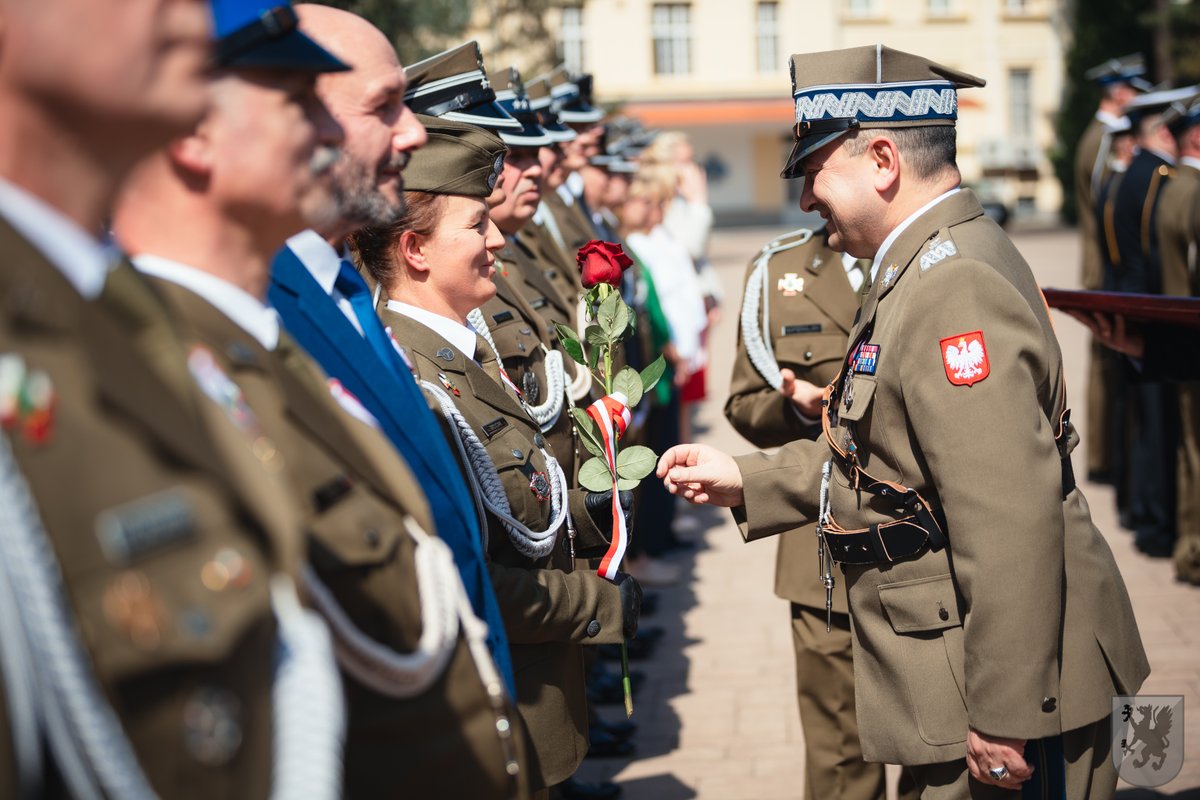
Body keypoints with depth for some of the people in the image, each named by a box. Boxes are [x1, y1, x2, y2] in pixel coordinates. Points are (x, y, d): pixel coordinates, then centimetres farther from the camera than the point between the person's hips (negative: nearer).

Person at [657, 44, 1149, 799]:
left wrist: (1004, 718, -25)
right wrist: (745, 480, 14)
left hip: (1011, 685, -10)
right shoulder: (927, 267, 11)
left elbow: (1009, 523, -28)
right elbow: (889, 452, 17)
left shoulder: (955, 287, -23)